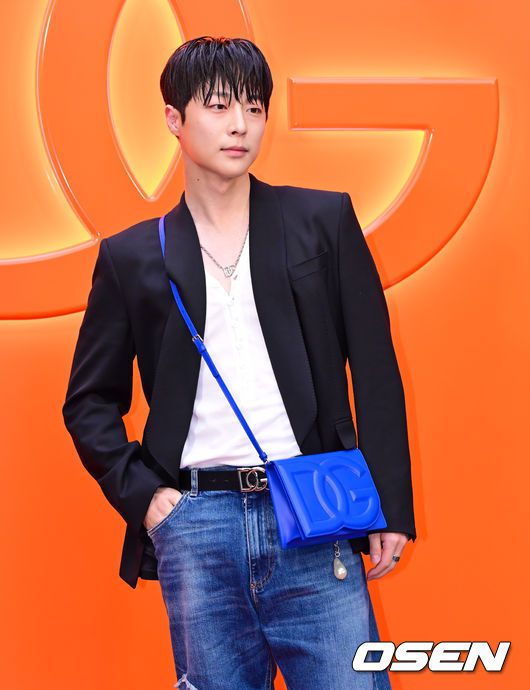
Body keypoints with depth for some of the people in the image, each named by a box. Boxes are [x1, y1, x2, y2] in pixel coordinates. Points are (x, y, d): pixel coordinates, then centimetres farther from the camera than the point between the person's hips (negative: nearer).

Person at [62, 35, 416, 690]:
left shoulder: (325, 220, 8)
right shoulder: (130, 256, 10)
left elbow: (376, 372, 7)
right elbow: (89, 401, 15)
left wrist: (389, 507, 0)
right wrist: (141, 495, 1)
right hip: (195, 525, 1)